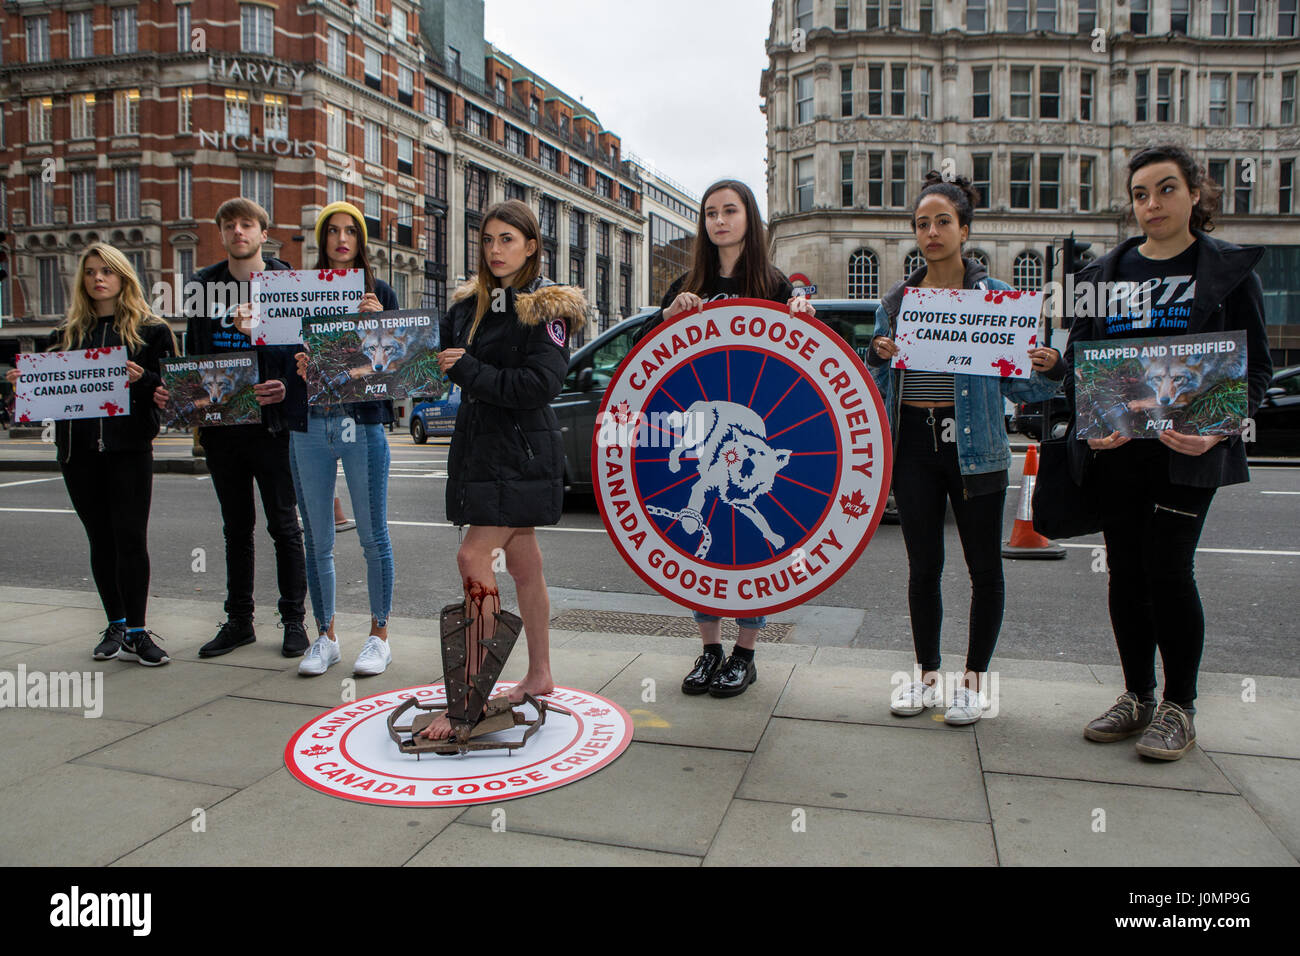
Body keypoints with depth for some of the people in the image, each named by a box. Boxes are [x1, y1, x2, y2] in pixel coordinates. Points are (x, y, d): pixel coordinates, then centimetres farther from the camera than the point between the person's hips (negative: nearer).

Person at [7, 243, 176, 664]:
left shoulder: (149, 329, 5)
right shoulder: (66, 332, 16)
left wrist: (142, 379, -19)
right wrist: (25, 380, -2)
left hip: (129, 445, -4)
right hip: (78, 448, 4)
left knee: (130, 537, -7)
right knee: (101, 539, 9)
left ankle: (136, 631, -1)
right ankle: (116, 625, 19)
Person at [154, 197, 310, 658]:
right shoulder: (202, 286, 11)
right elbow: (192, 353, 16)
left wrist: (287, 387, -22)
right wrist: (171, 390, -2)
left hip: (272, 424, -4)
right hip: (220, 427, 4)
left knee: (284, 526, 3)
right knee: (236, 528, 13)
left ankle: (294, 620, 15)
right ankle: (239, 620, 24)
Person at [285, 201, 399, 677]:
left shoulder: (379, 293, 8)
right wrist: (296, 363, -10)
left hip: (362, 423, -2)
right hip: (309, 427, 2)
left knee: (373, 536, 0)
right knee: (317, 540, 8)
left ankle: (379, 635, 13)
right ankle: (325, 637, 21)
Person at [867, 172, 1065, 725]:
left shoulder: (994, 296, 1)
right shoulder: (896, 299, 9)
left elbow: (1012, 384, 1)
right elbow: (877, 386, 12)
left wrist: (1048, 369, -18)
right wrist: (879, 356, -7)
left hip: (974, 445, -2)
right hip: (913, 442, 2)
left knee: (984, 566, 5)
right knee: (923, 565, 9)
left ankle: (973, 680, 20)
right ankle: (927, 675, 23)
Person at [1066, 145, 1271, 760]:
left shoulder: (1229, 269, 3)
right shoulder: (1104, 272, 11)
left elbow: (1255, 365, 1)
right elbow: (1076, 362, 10)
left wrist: (1217, 429, -16)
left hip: (1188, 450, -3)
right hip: (1115, 451, 4)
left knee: (1167, 568, -7)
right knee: (1126, 572, 7)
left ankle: (1179, 708, 10)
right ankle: (1138, 696, 21)